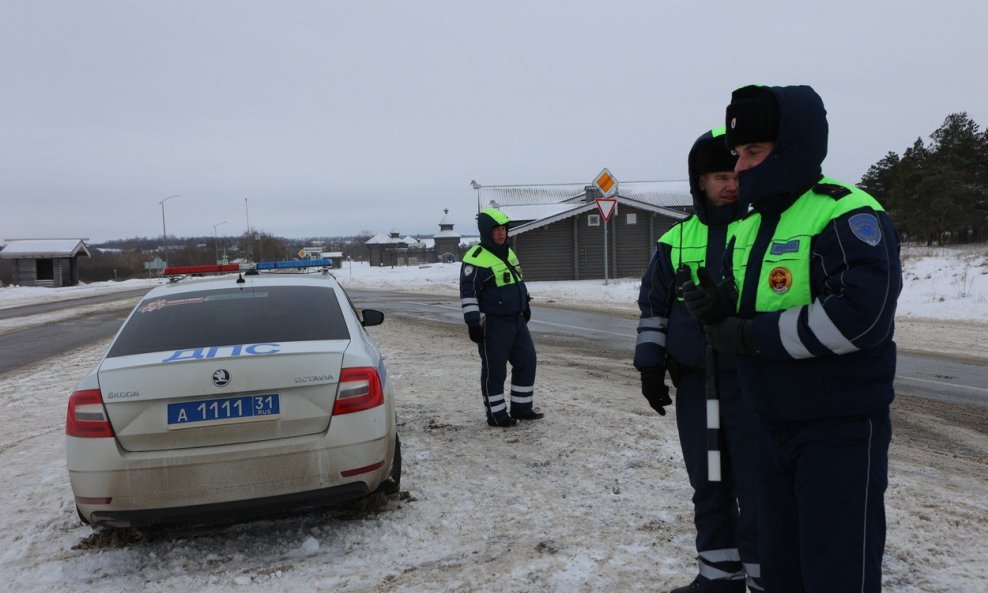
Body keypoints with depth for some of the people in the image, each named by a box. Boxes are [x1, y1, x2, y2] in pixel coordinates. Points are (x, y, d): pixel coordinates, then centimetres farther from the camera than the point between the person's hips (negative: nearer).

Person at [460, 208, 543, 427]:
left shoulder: (509, 253, 13)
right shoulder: (476, 258, -16)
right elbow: (468, 292, -18)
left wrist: (525, 305, 29)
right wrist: (473, 322, -21)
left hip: (517, 321, 9)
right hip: (492, 325, -9)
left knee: (527, 361, 13)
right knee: (494, 370, 0)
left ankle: (521, 408, 25)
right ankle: (496, 415, 12)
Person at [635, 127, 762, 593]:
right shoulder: (676, 239, 7)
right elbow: (653, 306, 13)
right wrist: (650, 365, 8)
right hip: (694, 382, 4)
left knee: (756, 485, 0)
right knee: (707, 482, 14)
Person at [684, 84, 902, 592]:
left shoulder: (846, 216, -16)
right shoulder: (747, 227, 10)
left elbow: (858, 316, -30)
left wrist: (752, 336, -22)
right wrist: (721, 310, -6)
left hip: (841, 430, -8)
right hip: (773, 426, 8)